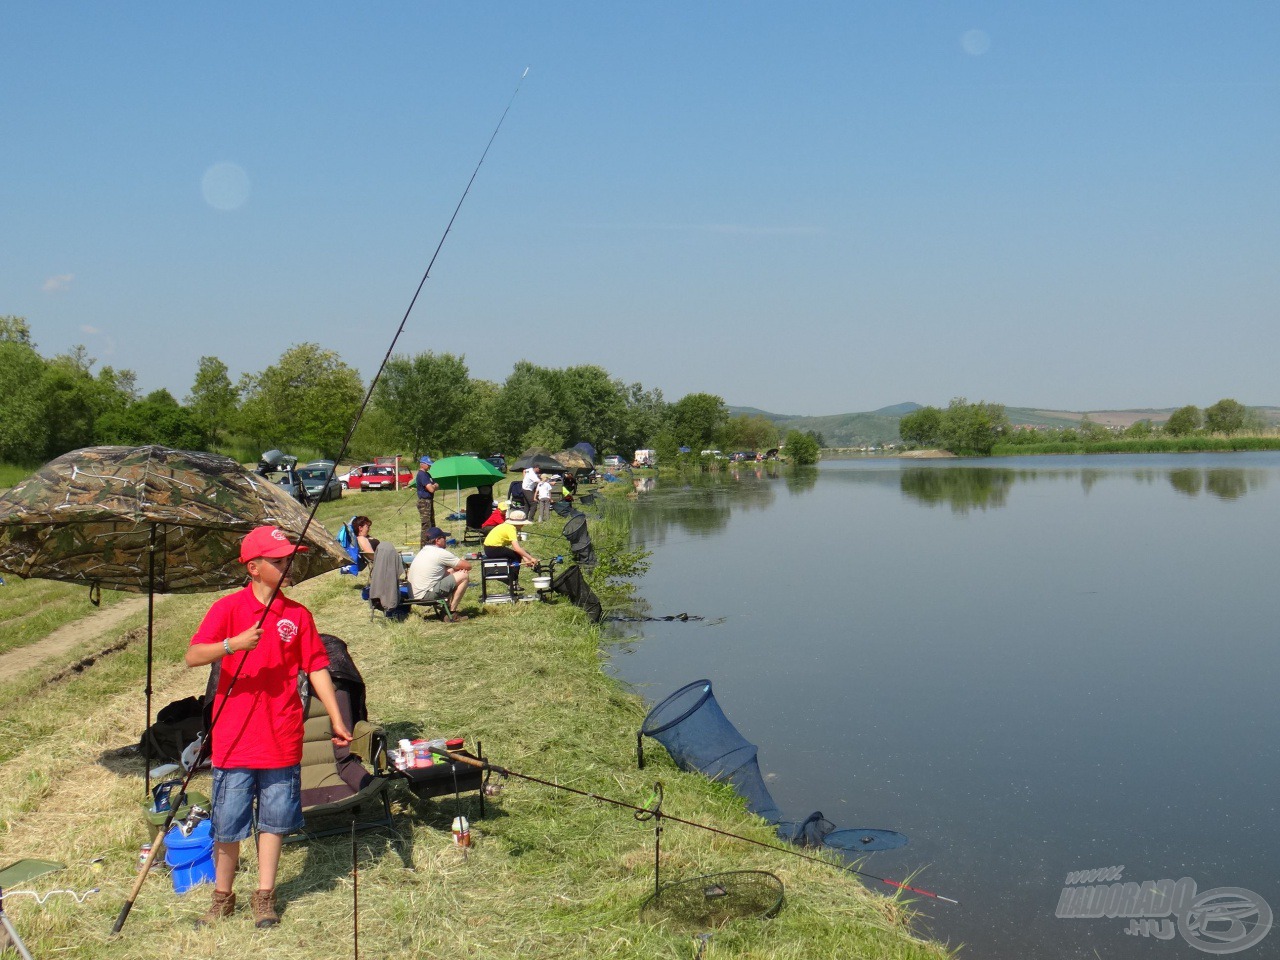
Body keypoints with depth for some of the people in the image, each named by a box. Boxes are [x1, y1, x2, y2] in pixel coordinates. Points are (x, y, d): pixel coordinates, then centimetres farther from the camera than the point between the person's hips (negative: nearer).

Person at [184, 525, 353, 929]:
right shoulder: (228, 607, -4)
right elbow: (193, 657, -12)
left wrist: (337, 720, 2)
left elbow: (317, 668, 7)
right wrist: (234, 643, -29)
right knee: (227, 824, 5)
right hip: (235, 738, -2)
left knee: (274, 820, 10)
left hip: (281, 739, 3)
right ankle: (222, 897, 23)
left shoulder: (298, 614, 5)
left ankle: (265, 896, 22)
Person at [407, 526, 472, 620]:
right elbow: (468, 566, -5)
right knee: (464, 576, -5)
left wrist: (456, 567, 10)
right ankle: (451, 612, -1)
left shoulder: (423, 552, 16)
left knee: (450, 571, 22)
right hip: (425, 595, -9)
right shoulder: (440, 553, -10)